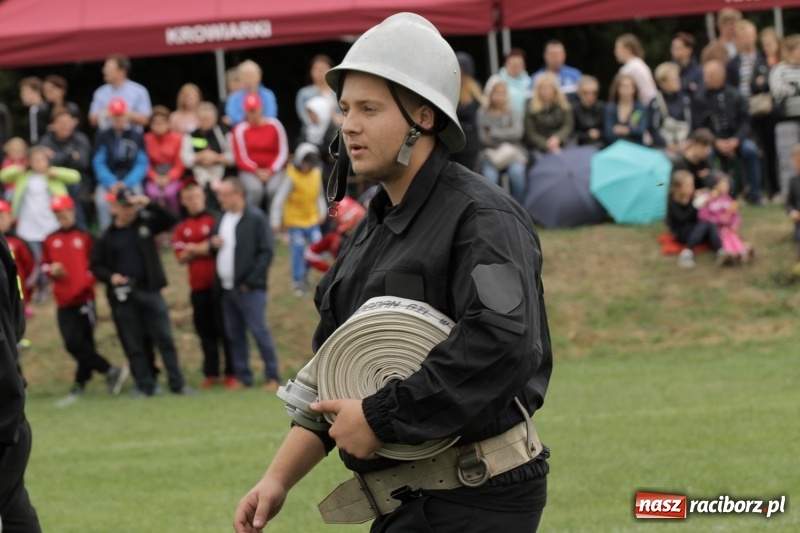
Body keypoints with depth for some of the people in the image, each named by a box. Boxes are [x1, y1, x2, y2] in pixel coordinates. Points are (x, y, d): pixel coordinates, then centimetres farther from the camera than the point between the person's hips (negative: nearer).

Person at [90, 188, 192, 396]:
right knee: (134, 345, 3)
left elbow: (171, 220, -5)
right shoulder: (107, 237, 4)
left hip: (149, 290, 0)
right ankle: (145, 386, 9)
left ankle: (177, 383, 2)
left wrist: (149, 204, -15)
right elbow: (96, 265, 8)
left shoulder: (145, 224, 5)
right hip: (123, 295, 0)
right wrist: (110, 276, -12)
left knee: (164, 338, -1)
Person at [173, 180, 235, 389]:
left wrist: (195, 249, -5)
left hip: (218, 283, -4)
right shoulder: (181, 228, 10)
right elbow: (181, 258, 4)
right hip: (198, 286, 4)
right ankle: (211, 374, 12)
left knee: (225, 329, -3)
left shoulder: (215, 220, -2)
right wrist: (203, 249, -13)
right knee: (205, 331, 7)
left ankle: (231, 373, 1)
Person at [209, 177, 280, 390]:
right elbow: (214, 250, 26)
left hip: (249, 288, -7)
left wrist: (251, 281, -15)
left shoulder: (256, 218, -7)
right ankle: (242, 377, 13)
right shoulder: (222, 219, 16)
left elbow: (267, 251, -11)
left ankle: (272, 377, -5)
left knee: (259, 331, -9)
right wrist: (213, 244, 1)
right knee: (234, 334, 7)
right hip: (227, 288, 7)